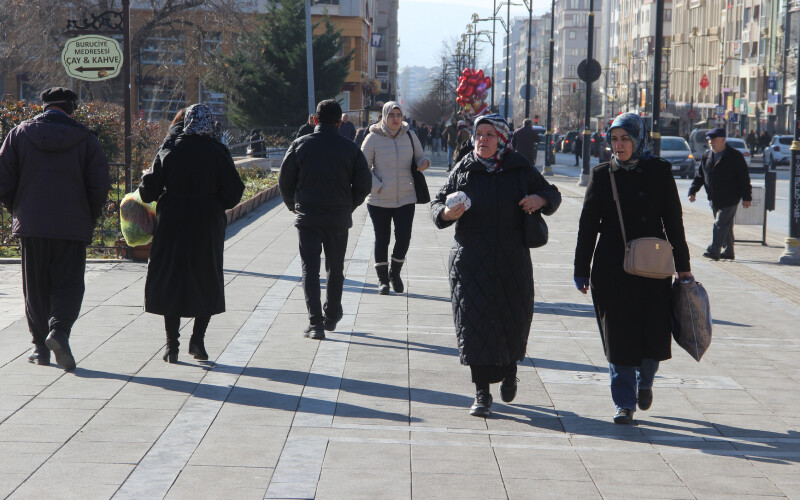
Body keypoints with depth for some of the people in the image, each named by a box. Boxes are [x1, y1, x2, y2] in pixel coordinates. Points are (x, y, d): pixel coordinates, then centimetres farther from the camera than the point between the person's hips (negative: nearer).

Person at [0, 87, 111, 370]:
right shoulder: (86, 139, 1)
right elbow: (100, 186, -2)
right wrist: (89, 219, 10)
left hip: (30, 224, 1)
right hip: (72, 227, -1)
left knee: (35, 288, 11)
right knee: (68, 284, 3)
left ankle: (40, 346, 13)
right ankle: (59, 329, -21)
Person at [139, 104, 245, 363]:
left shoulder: (170, 150, -4)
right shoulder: (218, 153, -5)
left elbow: (150, 190, -5)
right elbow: (233, 193, -7)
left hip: (172, 223, 1)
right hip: (208, 225, 0)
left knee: (170, 278, 8)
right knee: (207, 281, 12)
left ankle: (172, 344, 4)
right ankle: (198, 337, 3)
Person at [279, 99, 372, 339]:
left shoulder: (300, 145, -2)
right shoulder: (350, 148, -1)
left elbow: (284, 182, 1)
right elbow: (364, 184, 0)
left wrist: (295, 207, 17)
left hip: (307, 217, -1)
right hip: (339, 218, 1)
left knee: (310, 269, 1)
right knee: (336, 269, 16)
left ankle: (315, 322, -9)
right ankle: (331, 317, 27)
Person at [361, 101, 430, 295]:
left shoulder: (410, 136, 3)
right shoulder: (374, 138, -6)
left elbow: (419, 157, 14)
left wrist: (424, 162, -10)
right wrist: (377, 186, -14)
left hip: (406, 199, 2)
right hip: (379, 200, -2)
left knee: (404, 238, -5)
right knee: (382, 240, 5)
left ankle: (395, 273, 20)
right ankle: (383, 279, 20)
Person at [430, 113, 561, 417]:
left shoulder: (521, 170, 3)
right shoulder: (463, 171, 2)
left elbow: (553, 194, 14)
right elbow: (437, 203, 5)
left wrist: (540, 199, -10)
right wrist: (446, 213, -19)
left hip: (512, 261, 1)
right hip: (471, 263, -1)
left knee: (513, 322, 9)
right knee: (475, 324, -7)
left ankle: (509, 370, 41)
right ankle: (482, 394, -1)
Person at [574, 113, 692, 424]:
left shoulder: (659, 172, 2)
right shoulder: (602, 175, 3)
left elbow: (673, 221, 5)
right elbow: (587, 225, 5)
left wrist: (682, 266, 5)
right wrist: (581, 270, 2)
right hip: (612, 268, 0)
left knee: (654, 333, -1)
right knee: (618, 337, -1)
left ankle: (644, 381, 30)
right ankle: (624, 404, 9)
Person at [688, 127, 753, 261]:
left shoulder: (735, 156, -6)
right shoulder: (706, 156, 10)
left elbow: (744, 178, -4)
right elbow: (699, 176, 15)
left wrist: (746, 198, -7)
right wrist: (692, 191, 2)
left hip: (730, 198, -6)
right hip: (714, 199, 6)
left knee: (721, 224, -13)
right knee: (725, 226, 13)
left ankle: (714, 251, -17)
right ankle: (728, 252, 21)